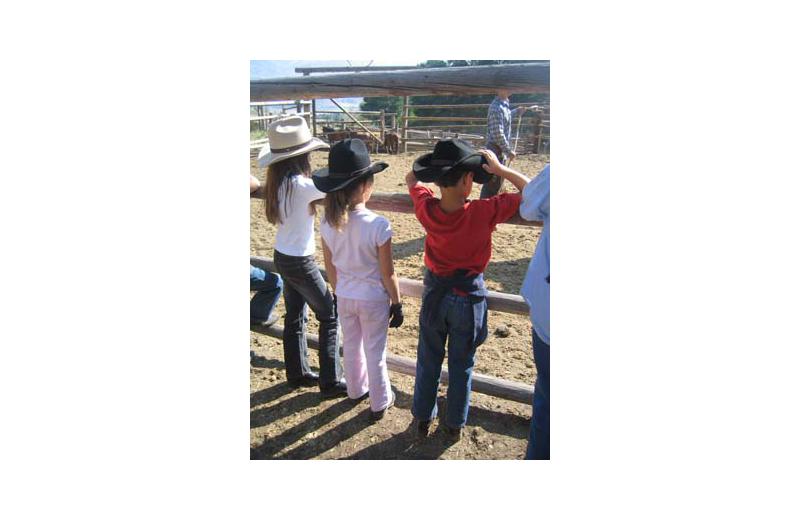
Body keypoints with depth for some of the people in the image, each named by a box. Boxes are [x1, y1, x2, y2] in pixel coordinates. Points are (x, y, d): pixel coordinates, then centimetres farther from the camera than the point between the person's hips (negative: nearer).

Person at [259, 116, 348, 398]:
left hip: (282, 257, 8)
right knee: (330, 316, 4)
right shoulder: (299, 185, -25)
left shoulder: (279, 183, 0)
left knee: (294, 316, 19)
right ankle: (330, 383, 12)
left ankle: (297, 373, 33)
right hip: (300, 262, -8)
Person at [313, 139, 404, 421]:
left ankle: (356, 390, 47)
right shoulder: (378, 226, -26)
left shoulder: (327, 224, -13)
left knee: (351, 346, 25)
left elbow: (330, 268, 0)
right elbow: (387, 274, -17)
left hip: (345, 297, 4)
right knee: (375, 352, 15)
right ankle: (379, 403, 34)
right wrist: (397, 304, -3)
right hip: (373, 299, -4)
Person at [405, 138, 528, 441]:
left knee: (428, 362, 21)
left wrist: (440, 164, 2)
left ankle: (422, 417, 37)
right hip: (468, 296, -2)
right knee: (461, 366, 18)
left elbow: (411, 178, 5)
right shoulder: (483, 213, -26)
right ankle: (455, 424, 35)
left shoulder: (426, 209, -17)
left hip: (434, 293, 2)